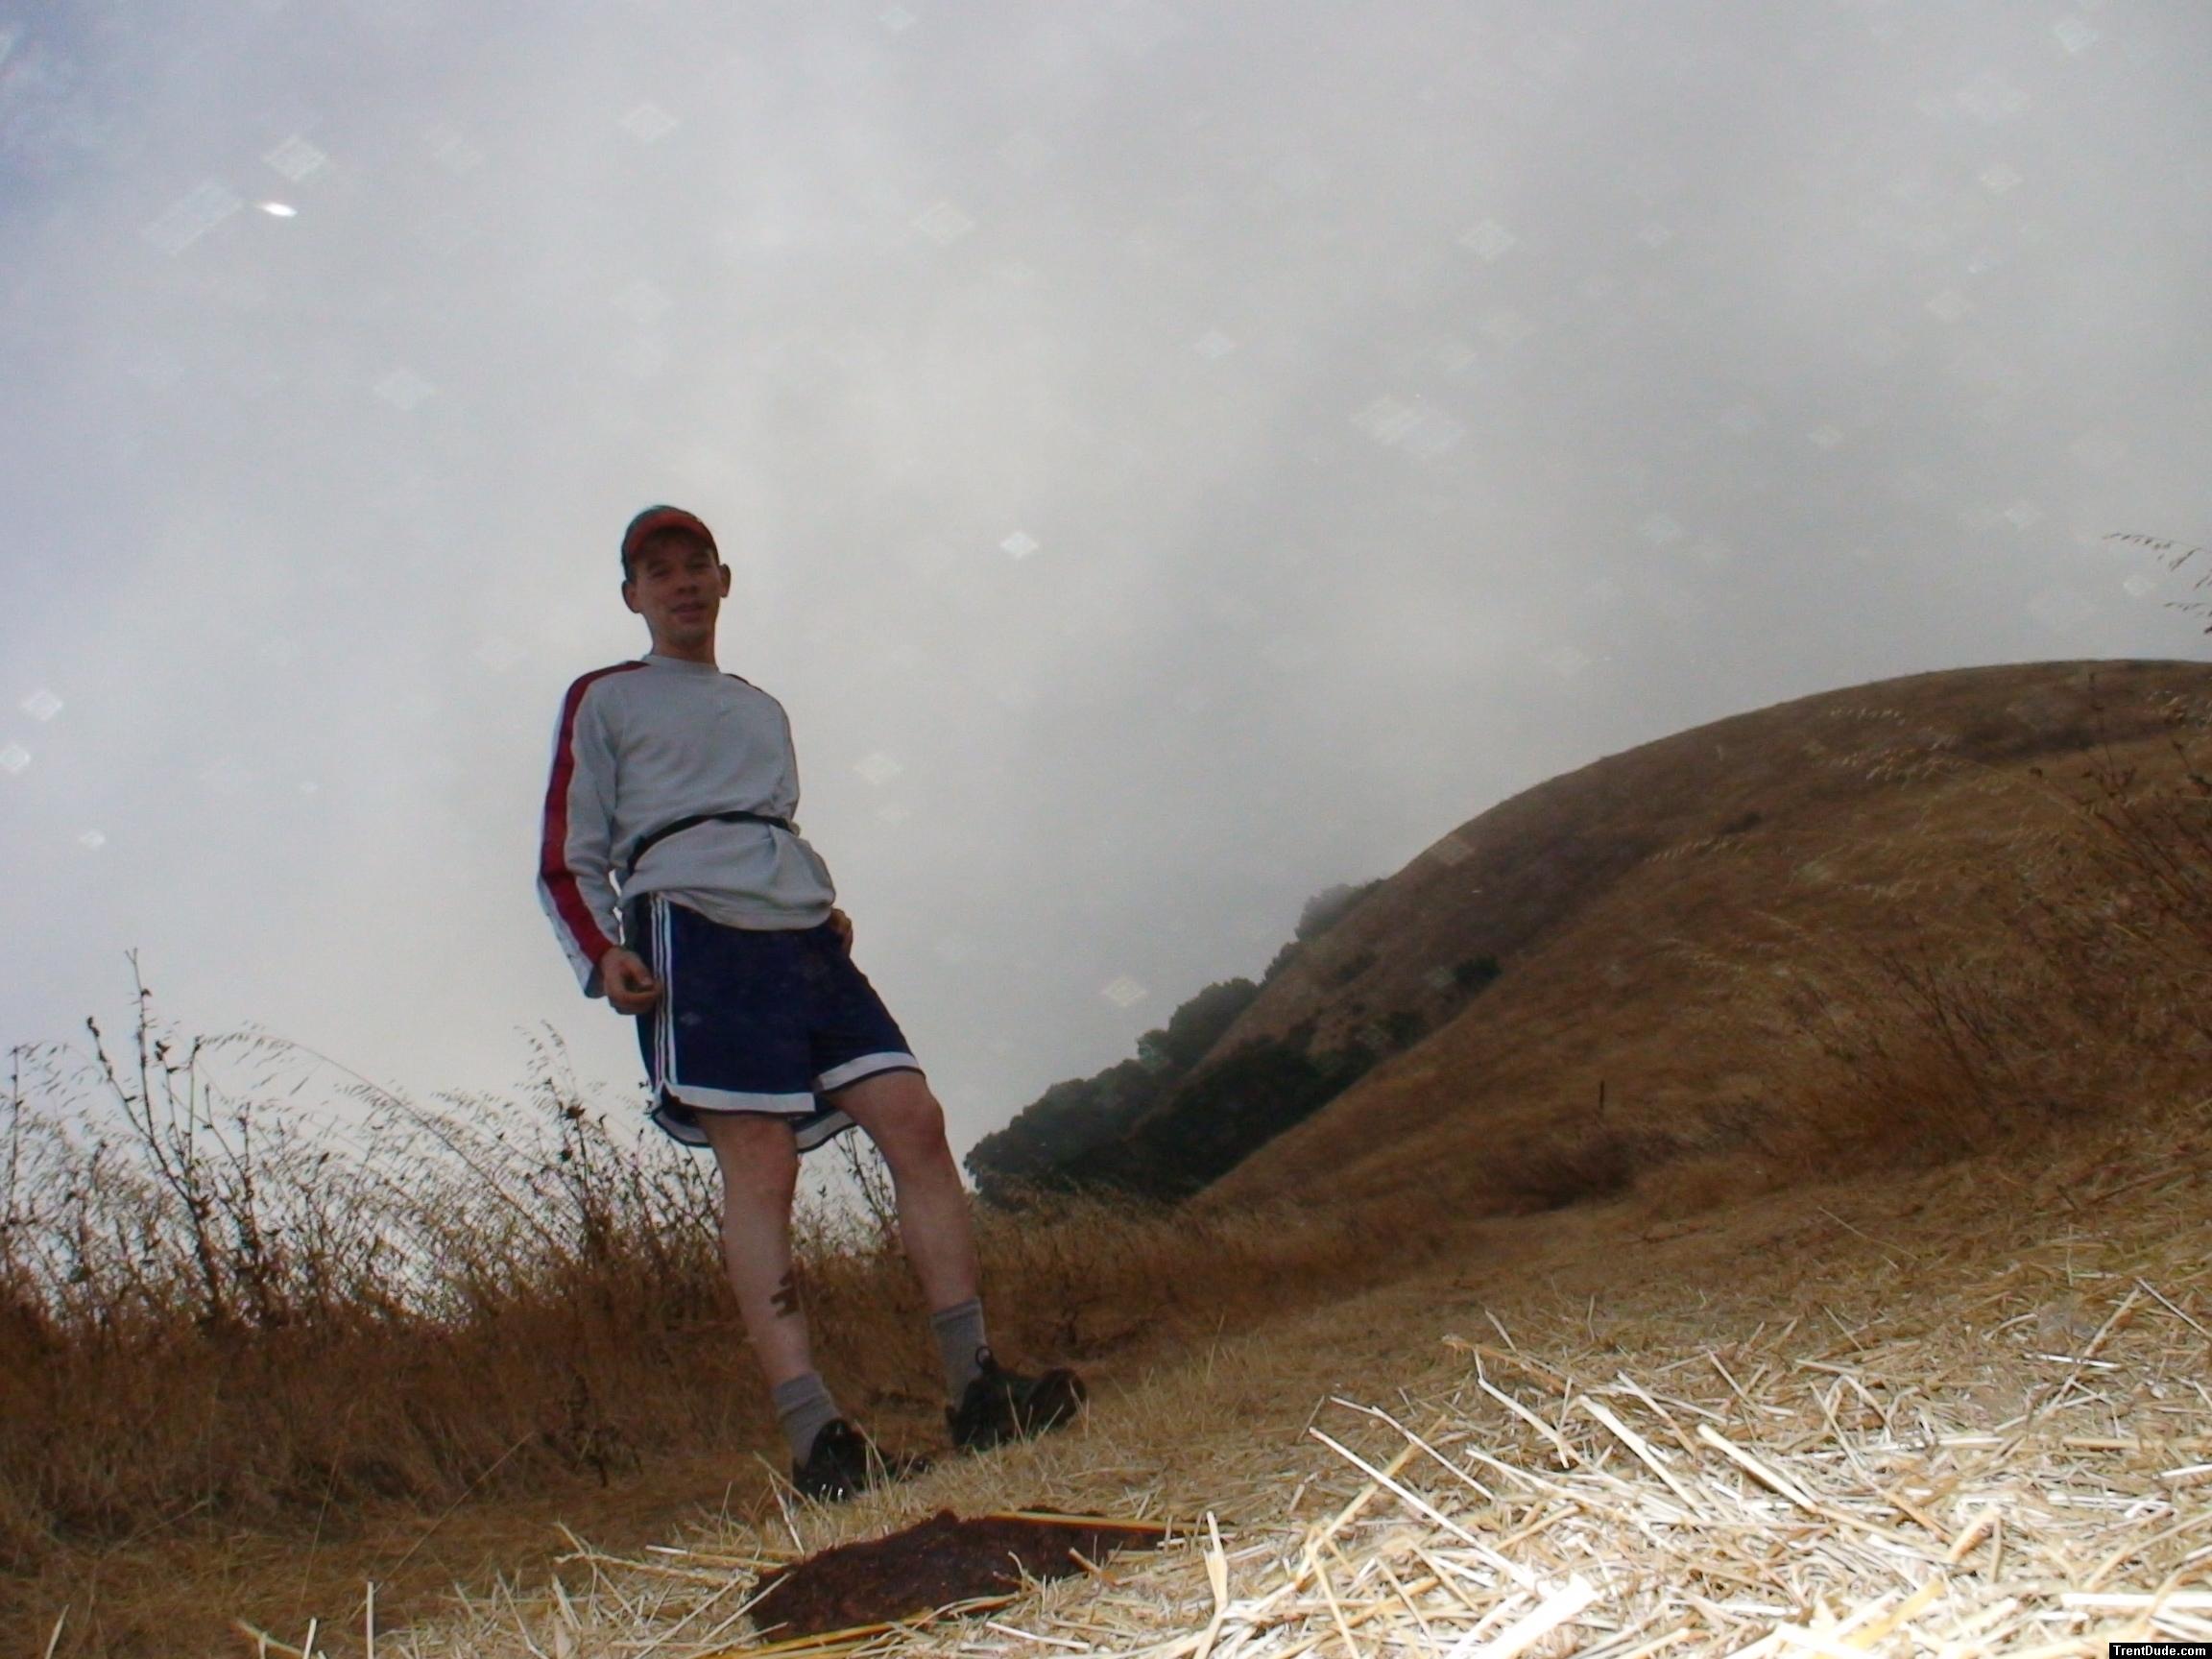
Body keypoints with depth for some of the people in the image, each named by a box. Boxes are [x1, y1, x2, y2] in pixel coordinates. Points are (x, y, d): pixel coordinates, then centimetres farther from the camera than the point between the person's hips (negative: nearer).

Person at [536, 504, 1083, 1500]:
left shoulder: (764, 710, 33)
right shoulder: (603, 700, 17)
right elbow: (568, 864, 10)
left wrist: (827, 911, 14)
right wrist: (601, 956, -10)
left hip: (802, 934, 6)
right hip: (690, 931, -5)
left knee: (912, 1118, -12)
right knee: (758, 1162, -19)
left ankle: (976, 1390, -14)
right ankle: (814, 1438, -26)